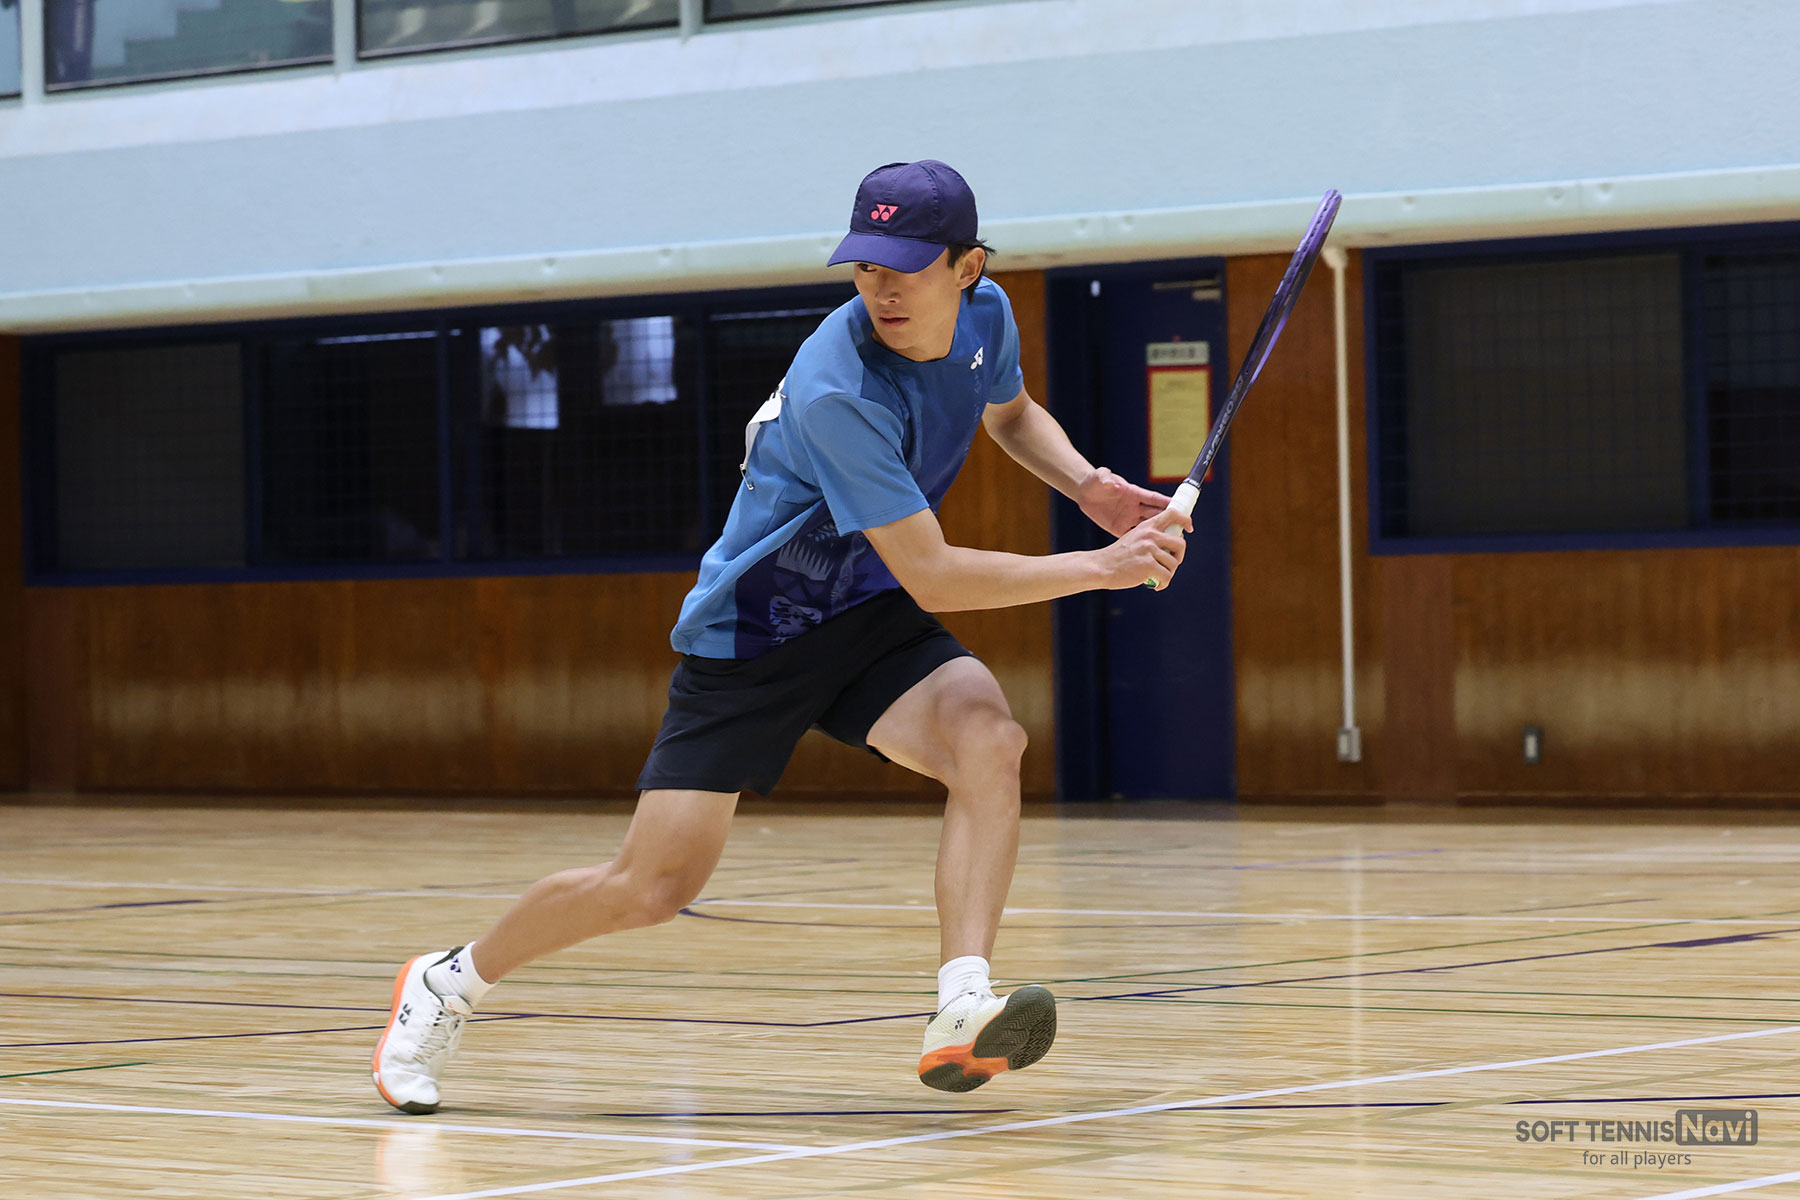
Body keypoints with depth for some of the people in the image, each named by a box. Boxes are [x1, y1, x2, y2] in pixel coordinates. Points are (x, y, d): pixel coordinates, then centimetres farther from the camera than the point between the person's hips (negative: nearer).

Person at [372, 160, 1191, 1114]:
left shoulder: (987, 317, -7)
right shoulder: (837, 391, -32)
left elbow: (1010, 412, 20)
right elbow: (931, 576, -32)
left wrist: (1086, 484, 1)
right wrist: (1103, 568, -28)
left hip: (867, 617, 5)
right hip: (750, 633, -5)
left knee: (987, 735, -28)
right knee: (655, 886, -4)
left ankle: (962, 1016, -35)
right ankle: (449, 983, 22)